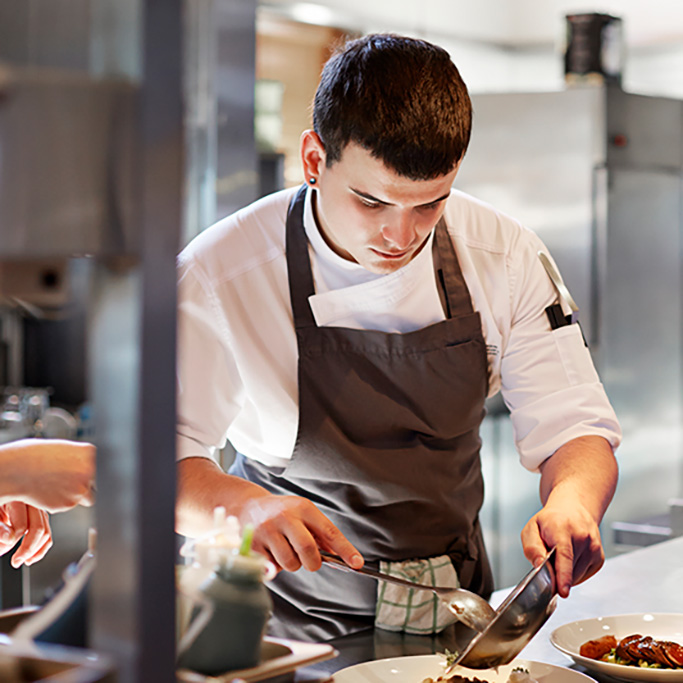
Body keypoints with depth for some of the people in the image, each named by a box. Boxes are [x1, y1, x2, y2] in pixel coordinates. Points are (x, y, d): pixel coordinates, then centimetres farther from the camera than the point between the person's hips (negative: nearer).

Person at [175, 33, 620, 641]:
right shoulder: (219, 275, -17)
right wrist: (245, 505, -34)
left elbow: (577, 431, -4)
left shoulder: (504, 256, -8)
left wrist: (572, 501, -27)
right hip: (301, 626, -4)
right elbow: (160, 459, -14)